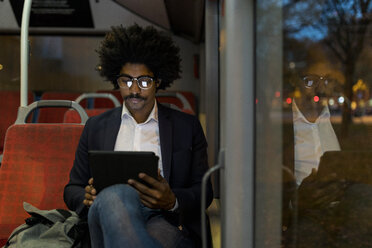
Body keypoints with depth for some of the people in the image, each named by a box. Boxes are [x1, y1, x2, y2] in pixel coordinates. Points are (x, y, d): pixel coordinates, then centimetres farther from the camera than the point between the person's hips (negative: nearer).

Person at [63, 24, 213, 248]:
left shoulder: (188, 126, 17)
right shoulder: (96, 127, 22)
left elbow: (204, 191, 13)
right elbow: (72, 189, 23)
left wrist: (172, 201, -12)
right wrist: (89, 198, -3)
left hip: (165, 222, -1)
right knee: (116, 194, -39)